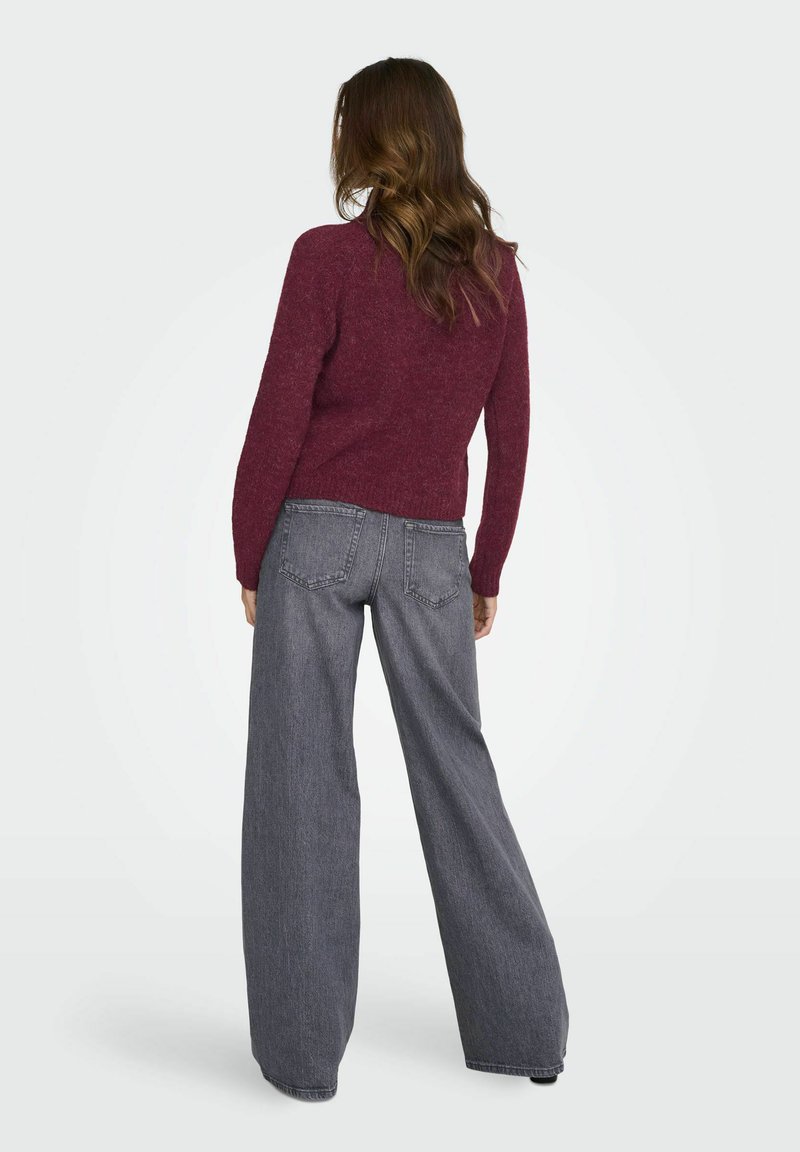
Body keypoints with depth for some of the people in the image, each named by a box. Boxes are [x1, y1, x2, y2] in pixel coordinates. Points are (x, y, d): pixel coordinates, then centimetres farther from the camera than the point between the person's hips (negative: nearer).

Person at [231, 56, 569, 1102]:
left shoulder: (328, 255, -8)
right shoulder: (496, 269, 5)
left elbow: (279, 418, -9)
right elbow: (511, 435, 7)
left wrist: (249, 556, 2)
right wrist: (486, 573, 15)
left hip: (318, 535, -3)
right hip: (429, 546, 4)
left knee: (305, 780, 4)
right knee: (456, 772, 12)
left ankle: (303, 1050, 12)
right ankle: (524, 1029, 21)